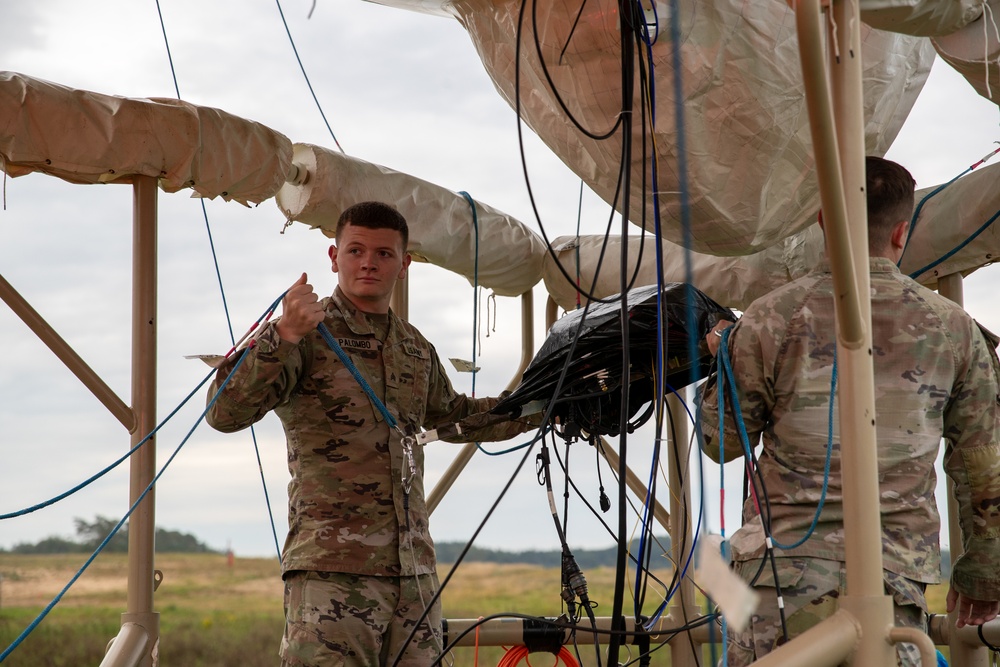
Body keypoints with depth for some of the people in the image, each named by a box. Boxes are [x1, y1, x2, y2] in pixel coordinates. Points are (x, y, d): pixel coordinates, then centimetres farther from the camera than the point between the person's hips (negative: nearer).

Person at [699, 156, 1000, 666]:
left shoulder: (771, 319, -1)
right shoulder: (953, 329, 5)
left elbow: (722, 442, 9)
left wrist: (722, 362, 27)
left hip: (784, 568, -1)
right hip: (895, 576, 2)